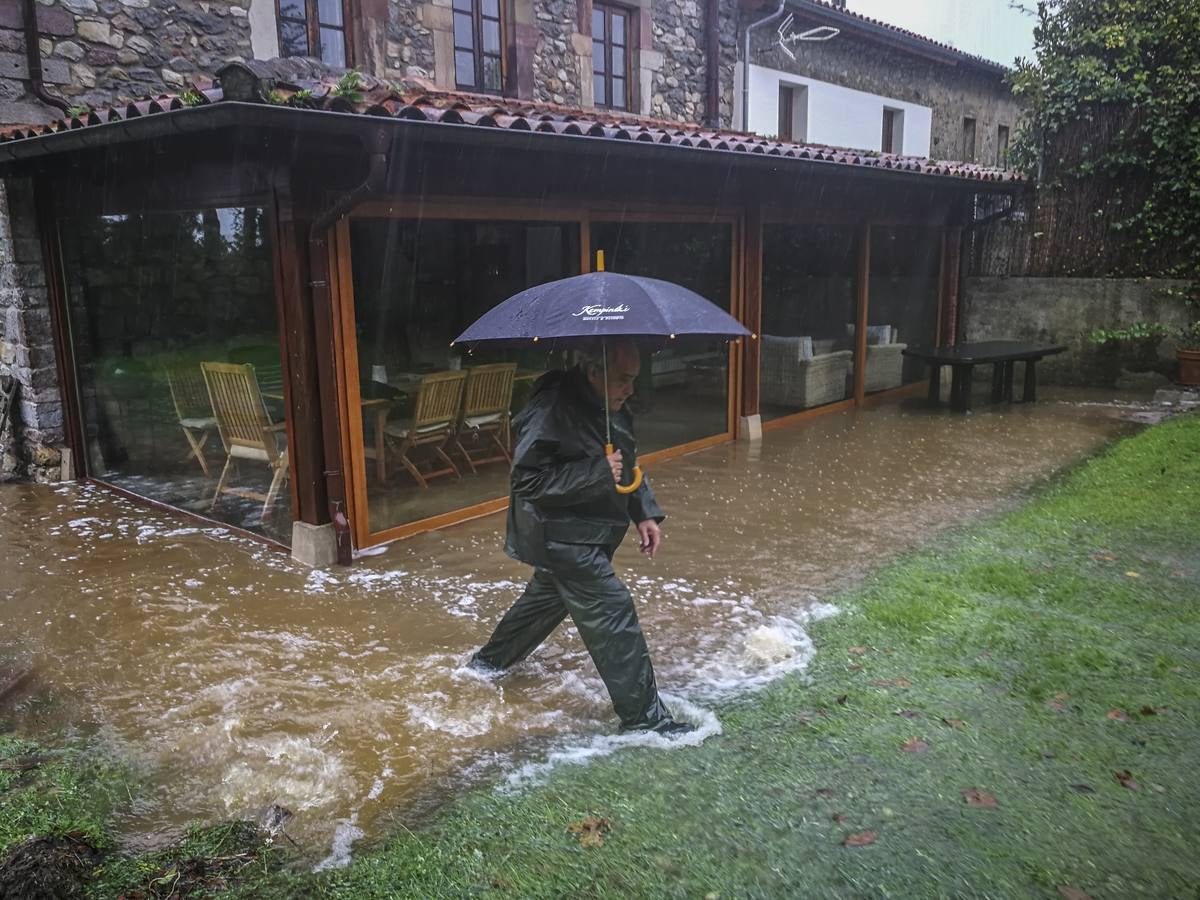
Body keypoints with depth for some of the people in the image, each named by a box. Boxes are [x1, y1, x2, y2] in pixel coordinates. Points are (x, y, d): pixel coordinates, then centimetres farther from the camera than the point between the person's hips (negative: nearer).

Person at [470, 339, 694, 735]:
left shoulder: (611, 407, 3)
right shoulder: (550, 409, -26)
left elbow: (628, 465, 16)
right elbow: (527, 480, -28)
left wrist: (645, 514, 5)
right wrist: (598, 472, -31)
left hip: (587, 533, 10)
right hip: (560, 535, -10)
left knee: (548, 596, 26)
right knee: (613, 613, -8)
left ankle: (490, 659, 49)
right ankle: (643, 716, 3)